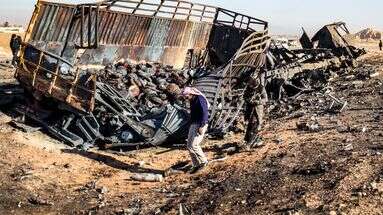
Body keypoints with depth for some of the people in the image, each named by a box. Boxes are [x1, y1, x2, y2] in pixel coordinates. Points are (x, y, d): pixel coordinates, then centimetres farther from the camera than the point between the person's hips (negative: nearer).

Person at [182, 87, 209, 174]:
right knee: (189, 146, 6)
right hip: (193, 125, 10)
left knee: (193, 145, -15)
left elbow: (204, 113, -21)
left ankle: (203, 161, 2)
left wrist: (202, 126, -24)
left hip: (200, 125, -10)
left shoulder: (200, 99, -14)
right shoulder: (192, 101, 15)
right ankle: (196, 165, 12)